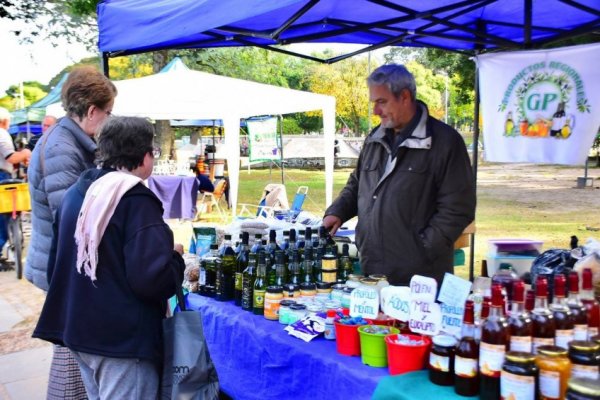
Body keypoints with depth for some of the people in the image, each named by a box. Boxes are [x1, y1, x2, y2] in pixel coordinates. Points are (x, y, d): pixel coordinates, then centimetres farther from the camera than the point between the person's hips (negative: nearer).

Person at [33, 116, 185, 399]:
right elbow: (152, 279, -28)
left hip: (77, 330, 8)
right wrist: (175, 258, -8)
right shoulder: (136, 200, -18)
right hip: (123, 337, -8)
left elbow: (55, 263, 16)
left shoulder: (74, 193, 7)